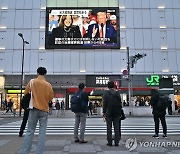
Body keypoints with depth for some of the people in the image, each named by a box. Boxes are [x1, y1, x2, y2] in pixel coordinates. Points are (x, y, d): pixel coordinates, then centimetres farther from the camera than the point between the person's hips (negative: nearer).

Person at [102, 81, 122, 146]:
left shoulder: (106, 93, -3)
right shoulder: (117, 93, 3)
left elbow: (104, 104, -6)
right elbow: (120, 103, 4)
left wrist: (104, 112, 0)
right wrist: (120, 112, 10)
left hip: (109, 112, -2)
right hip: (116, 113, 2)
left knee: (109, 127, 3)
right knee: (116, 127, 6)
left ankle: (109, 142, 5)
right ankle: (116, 142, 8)